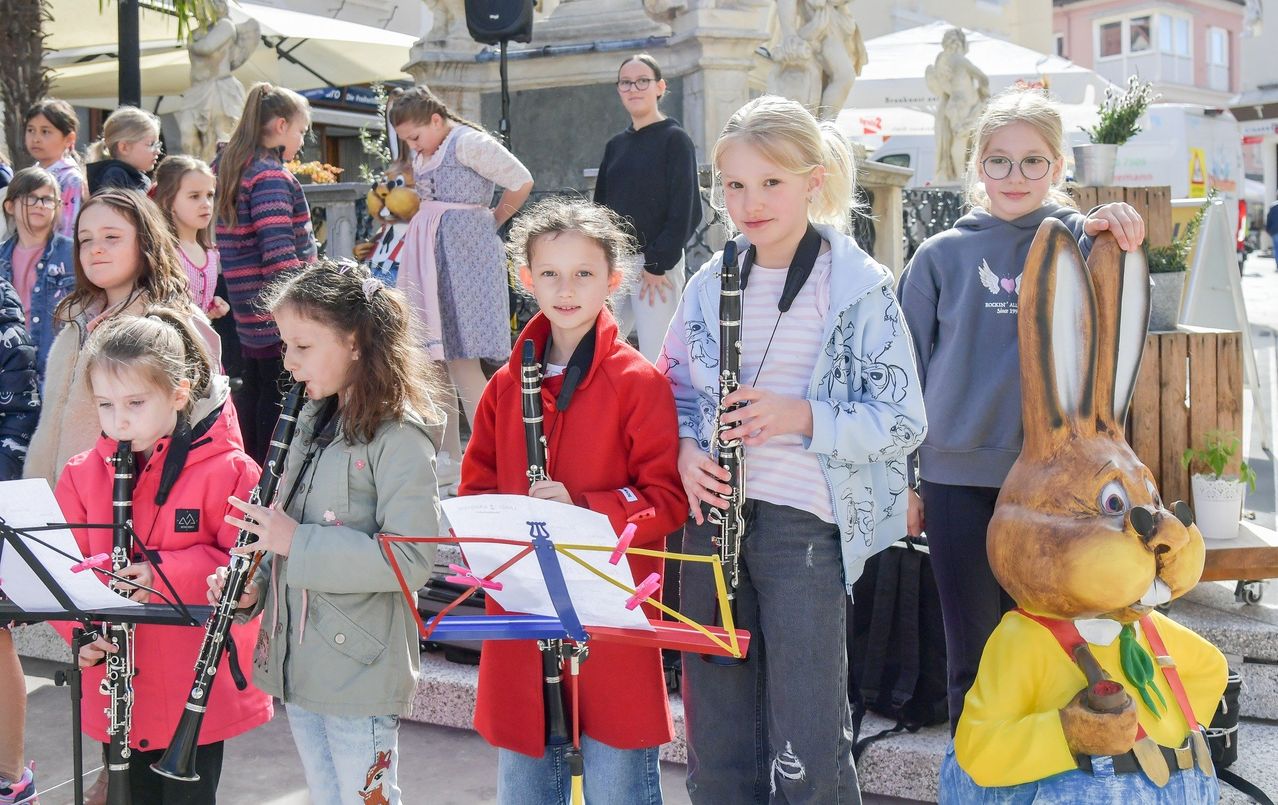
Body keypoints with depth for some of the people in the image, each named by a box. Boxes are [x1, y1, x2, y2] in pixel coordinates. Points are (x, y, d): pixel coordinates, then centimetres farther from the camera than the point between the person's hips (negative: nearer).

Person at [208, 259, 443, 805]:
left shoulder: (399, 437, -17)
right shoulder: (316, 423, 10)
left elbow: (410, 560, -24)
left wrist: (297, 543, -24)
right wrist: (255, 584, -2)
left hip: (360, 672, -8)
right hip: (300, 665, 8)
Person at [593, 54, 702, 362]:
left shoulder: (675, 139, -3)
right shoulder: (615, 145, 15)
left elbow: (684, 210, -9)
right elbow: (601, 205, 17)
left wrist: (657, 263, -14)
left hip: (658, 265, -6)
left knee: (656, 360, -7)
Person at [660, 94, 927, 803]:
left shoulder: (859, 285, -6)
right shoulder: (710, 284, 8)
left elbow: (903, 420, -7)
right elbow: (676, 390, 16)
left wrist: (801, 417, -21)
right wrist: (688, 452, -5)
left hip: (804, 522, -4)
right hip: (714, 513, 5)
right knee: (716, 745, 12)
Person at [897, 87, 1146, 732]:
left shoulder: (1078, 243, 3)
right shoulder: (942, 255, 4)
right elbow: (909, 369, 8)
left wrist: (1110, 233, -35)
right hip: (958, 478, 0)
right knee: (971, 654, 7)